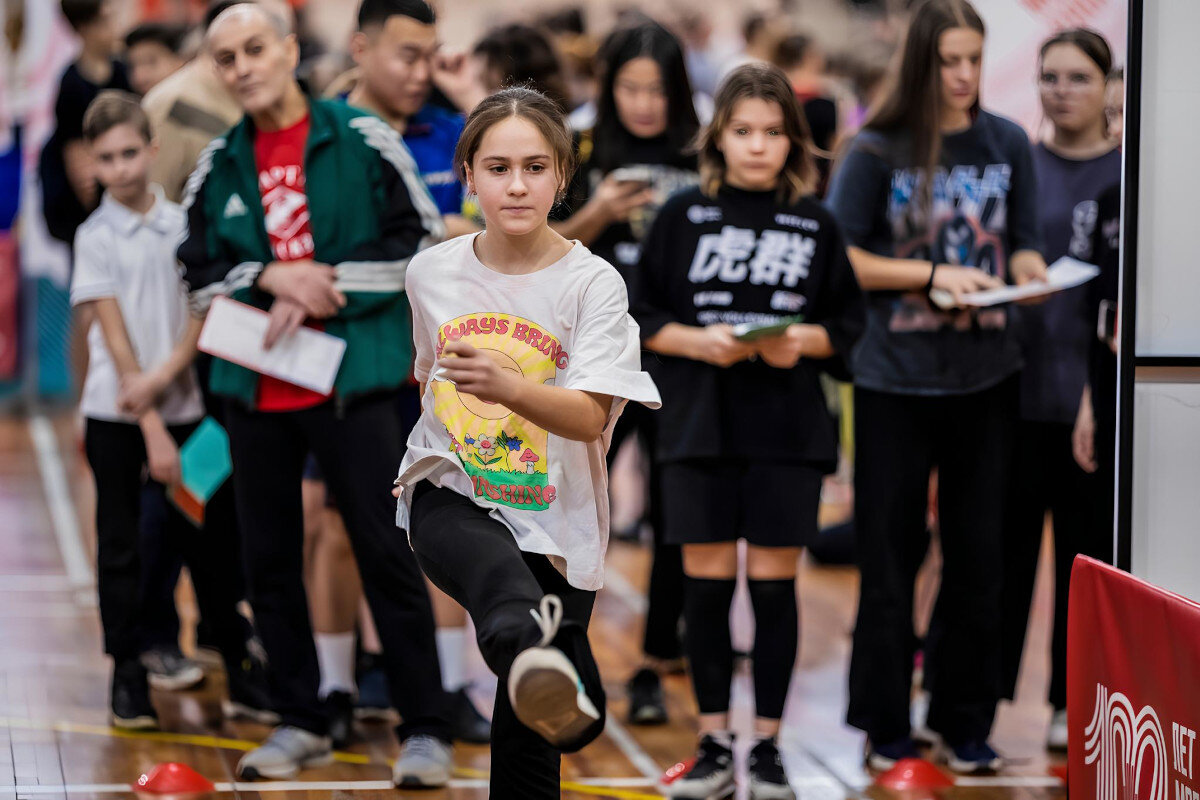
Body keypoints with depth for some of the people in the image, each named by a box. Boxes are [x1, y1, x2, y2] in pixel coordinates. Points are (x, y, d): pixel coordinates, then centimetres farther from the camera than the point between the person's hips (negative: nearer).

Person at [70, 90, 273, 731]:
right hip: (115, 412, -2)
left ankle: (242, 674, 11)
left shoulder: (183, 223, 4)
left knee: (209, 540, 5)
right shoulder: (97, 236, -2)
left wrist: (165, 374, -17)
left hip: (184, 406, 2)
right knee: (120, 546, 3)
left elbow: (204, 310, 0)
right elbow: (114, 334, -7)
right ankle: (128, 678, 11)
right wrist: (152, 431, -12)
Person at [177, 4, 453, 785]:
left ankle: (425, 729, 1)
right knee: (269, 560, 8)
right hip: (254, 392, 4)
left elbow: (424, 244, -4)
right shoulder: (218, 166, 9)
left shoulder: (362, 139, -2)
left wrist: (326, 288, -11)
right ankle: (301, 723, 21)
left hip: (352, 384, -4)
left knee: (387, 554, -5)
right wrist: (270, 277, -9)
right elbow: (201, 275, 10)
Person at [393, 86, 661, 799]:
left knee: (529, 740, -1)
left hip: (555, 520, 1)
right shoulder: (432, 272, 3)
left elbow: (589, 418, -21)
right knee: (497, 571, -38)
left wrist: (504, 385, -38)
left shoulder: (593, 284, -8)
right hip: (451, 500, 0)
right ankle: (532, 653, -70)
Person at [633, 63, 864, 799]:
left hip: (788, 431, 0)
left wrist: (806, 340, -12)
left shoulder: (815, 223, 4)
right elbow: (642, 317, 4)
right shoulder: (684, 215, 3)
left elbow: (848, 320, 7)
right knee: (707, 583, 3)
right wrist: (698, 341, -12)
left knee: (774, 583, 2)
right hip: (700, 426, 0)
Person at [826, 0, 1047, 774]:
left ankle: (967, 722, 18)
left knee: (978, 555, 7)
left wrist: (1031, 272, -15)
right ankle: (885, 725, 17)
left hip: (985, 378, 3)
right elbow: (843, 261, -6)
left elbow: (1024, 247, 8)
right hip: (896, 379, -2)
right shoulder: (876, 151, -5)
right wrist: (933, 275, -16)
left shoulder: (1008, 144, 4)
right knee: (890, 555, 5)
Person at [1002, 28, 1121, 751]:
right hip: (1018, 385, 1)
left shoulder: (1130, 176, 4)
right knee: (1004, 545, 3)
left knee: (1088, 549, 5)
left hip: (1092, 391, -1)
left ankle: (1073, 700, 15)